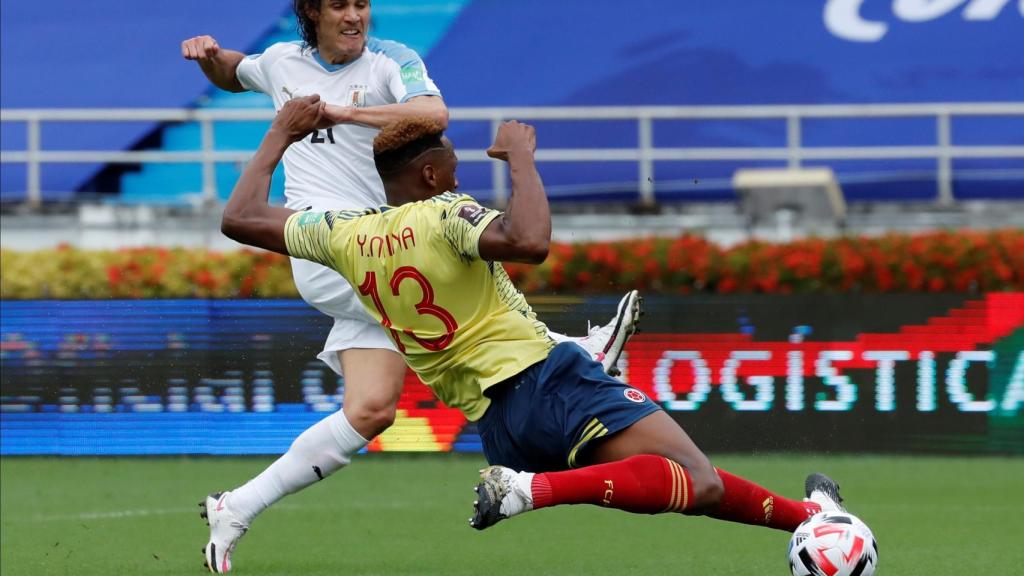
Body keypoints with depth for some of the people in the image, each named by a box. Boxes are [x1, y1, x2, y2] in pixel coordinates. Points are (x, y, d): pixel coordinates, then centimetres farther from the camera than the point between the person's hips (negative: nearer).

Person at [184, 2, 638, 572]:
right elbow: (232, 75, 36)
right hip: (320, 246, -1)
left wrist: (343, 111, -22)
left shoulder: (391, 60, 2)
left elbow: (434, 114, -20)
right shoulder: (282, 62, 12)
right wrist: (210, 55, 14)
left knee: (371, 411, -10)